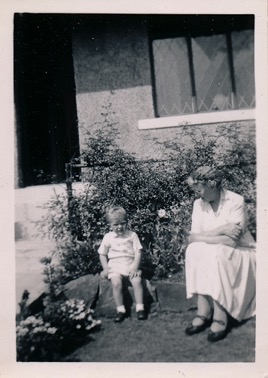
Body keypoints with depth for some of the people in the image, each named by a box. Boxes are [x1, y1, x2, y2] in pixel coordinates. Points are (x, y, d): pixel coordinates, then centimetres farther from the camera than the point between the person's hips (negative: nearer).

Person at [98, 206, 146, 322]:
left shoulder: (132, 235, 4)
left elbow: (138, 252, 0)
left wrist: (135, 267, -12)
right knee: (116, 283, -28)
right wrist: (105, 268, -2)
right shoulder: (108, 237, 6)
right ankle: (120, 310, -14)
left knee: (137, 281, -27)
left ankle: (140, 308, -13)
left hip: (130, 265, 0)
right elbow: (102, 254, 12)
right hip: (115, 266, 0)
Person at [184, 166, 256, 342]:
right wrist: (221, 230, -22)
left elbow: (232, 241, -24)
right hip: (212, 253, 4)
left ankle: (221, 318, -25)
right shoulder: (199, 204, 0)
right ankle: (203, 313, -21)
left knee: (216, 255, -34)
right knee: (194, 251, -26)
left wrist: (203, 237, -18)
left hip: (239, 253, -4)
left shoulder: (236, 201, -15)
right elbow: (194, 236, -10)